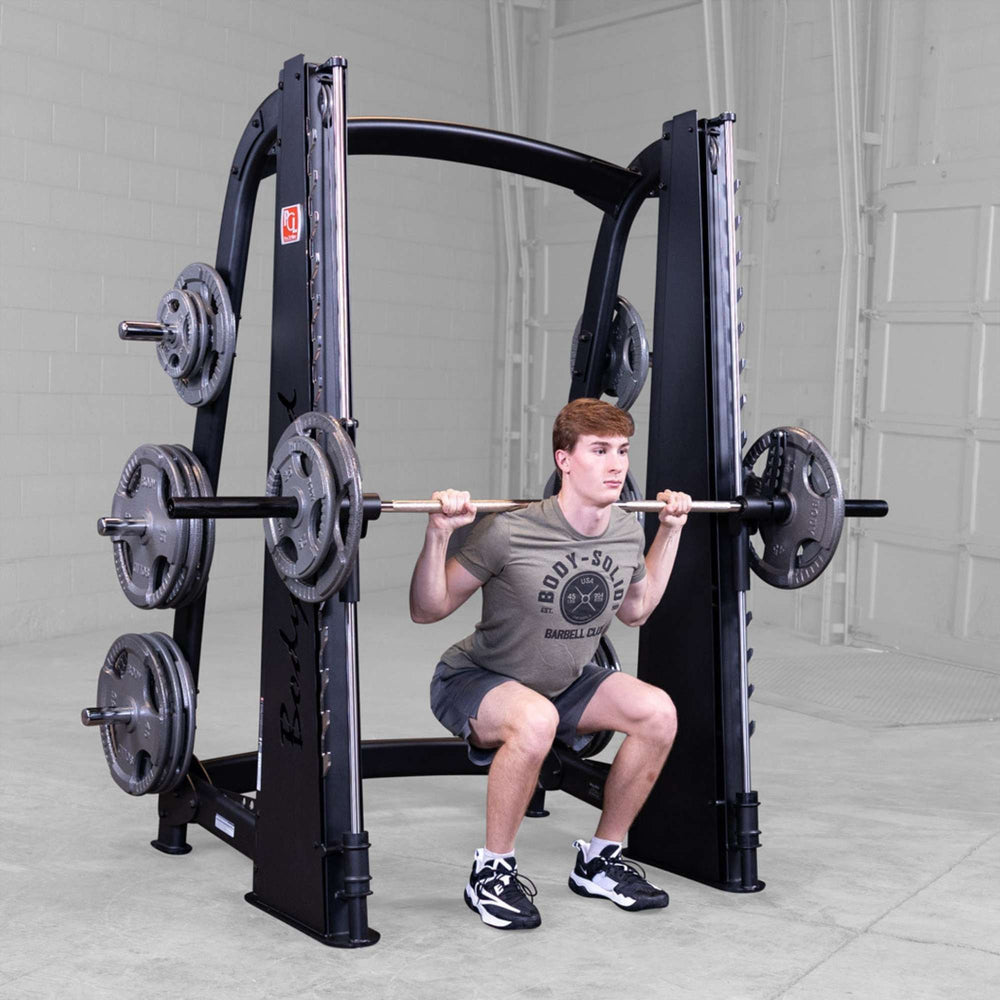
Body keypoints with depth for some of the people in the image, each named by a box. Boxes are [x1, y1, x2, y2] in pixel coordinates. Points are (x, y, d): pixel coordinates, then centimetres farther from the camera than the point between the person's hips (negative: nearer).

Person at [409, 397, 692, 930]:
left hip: (564, 681, 6)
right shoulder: (509, 533, -28)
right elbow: (426, 610, -19)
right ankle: (491, 871, -15)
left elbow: (635, 609, 13)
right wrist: (438, 533, -33)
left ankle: (599, 860, 4)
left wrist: (671, 529, 7)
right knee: (535, 720, -38)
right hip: (473, 682, -6)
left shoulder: (627, 533, -9)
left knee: (657, 712, -15)